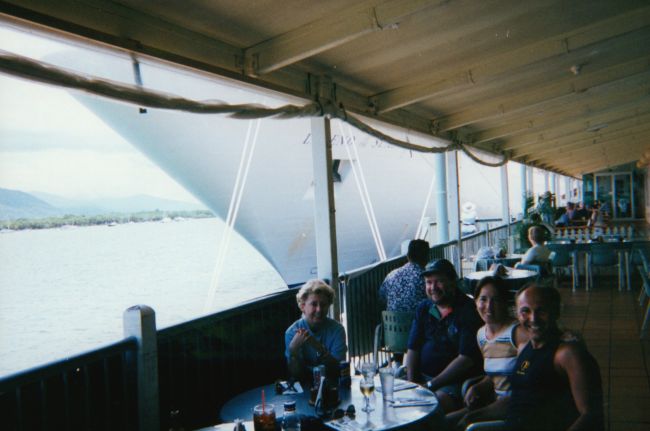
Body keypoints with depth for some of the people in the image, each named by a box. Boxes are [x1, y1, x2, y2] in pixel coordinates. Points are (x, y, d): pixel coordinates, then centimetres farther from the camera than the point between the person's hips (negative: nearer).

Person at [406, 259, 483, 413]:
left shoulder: (468, 310, -9)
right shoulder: (424, 308, 11)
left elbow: (466, 359, -15)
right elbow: (413, 348, 9)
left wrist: (431, 385, -14)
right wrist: (411, 383, -6)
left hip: (455, 381, -6)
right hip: (421, 376, 6)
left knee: (437, 401, -33)